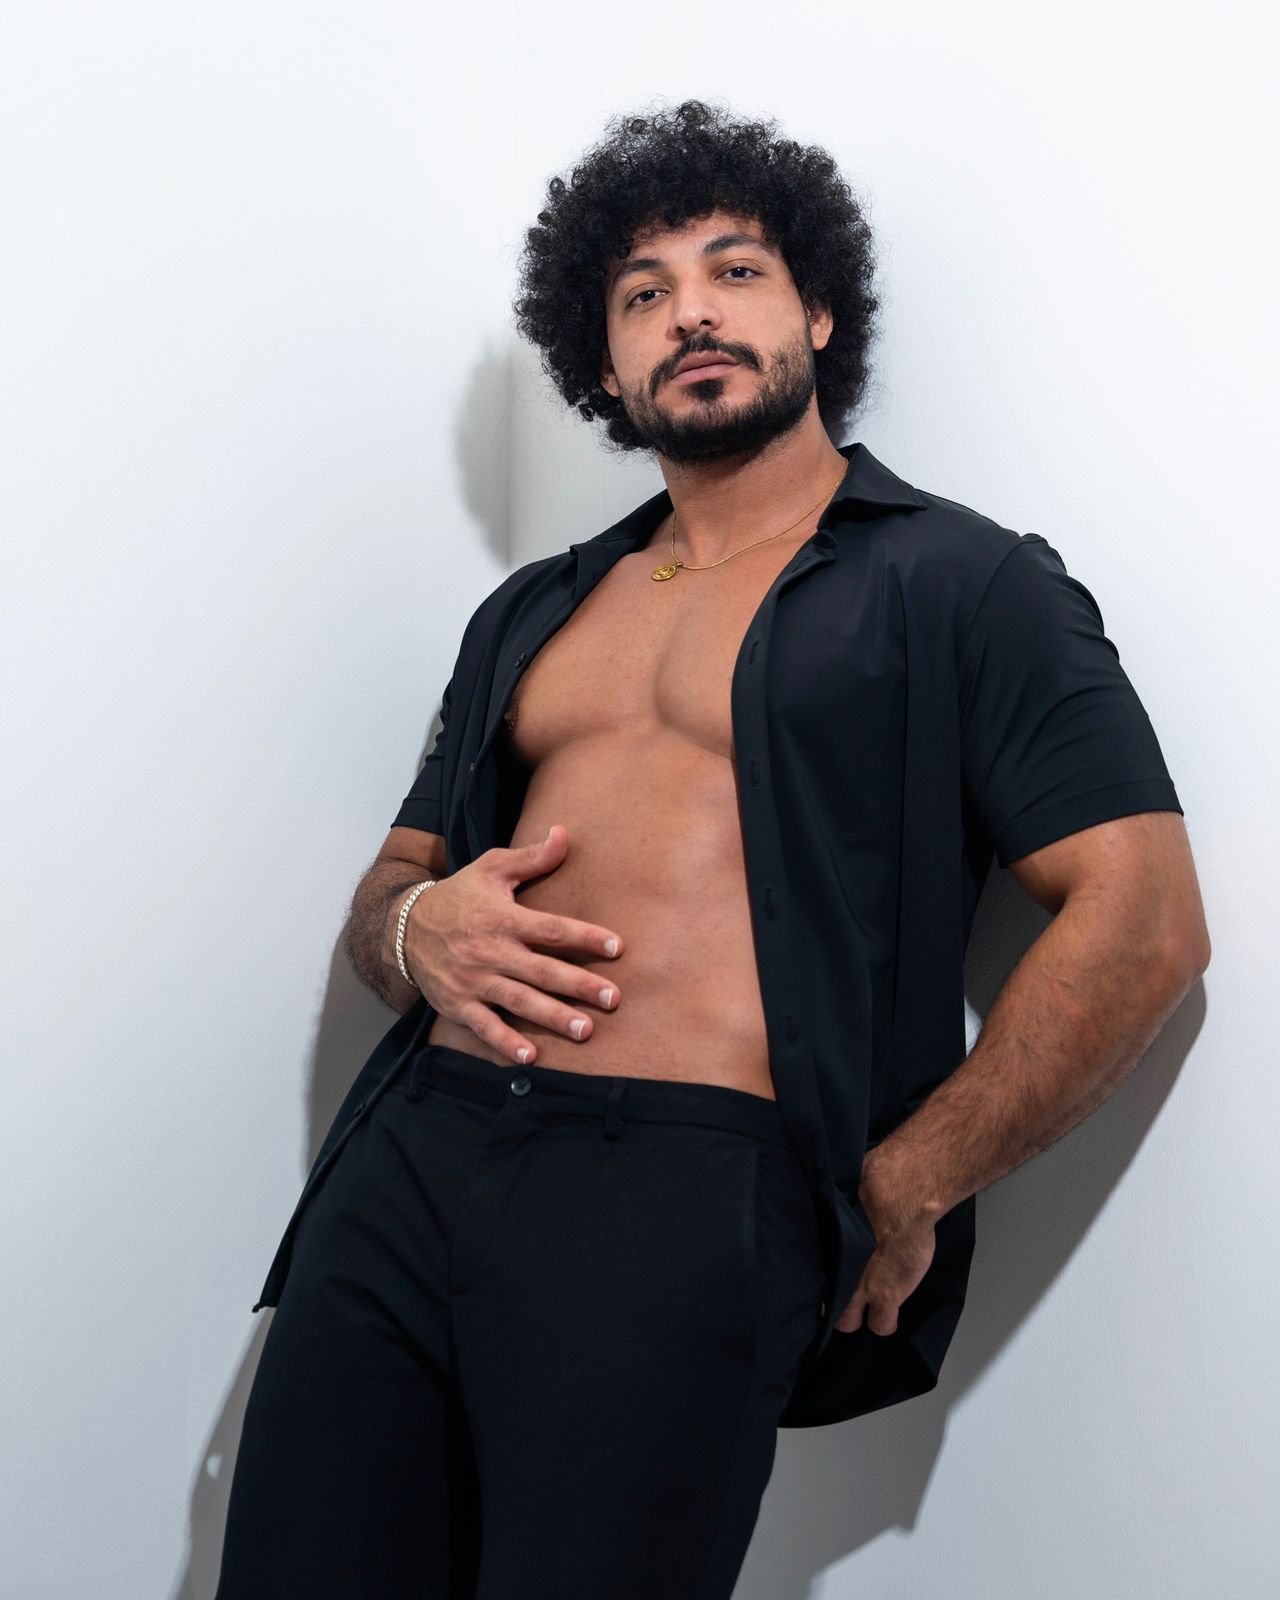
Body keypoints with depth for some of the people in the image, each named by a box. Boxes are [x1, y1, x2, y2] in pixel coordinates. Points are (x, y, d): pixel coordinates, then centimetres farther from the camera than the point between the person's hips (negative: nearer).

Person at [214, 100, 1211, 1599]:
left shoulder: (956, 581, 3)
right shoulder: (531, 613, 22)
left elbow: (1144, 920, -5)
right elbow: (388, 883, 25)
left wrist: (904, 1192, -8)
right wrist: (420, 926, 0)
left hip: (683, 1187, -5)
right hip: (411, 1146, 6)